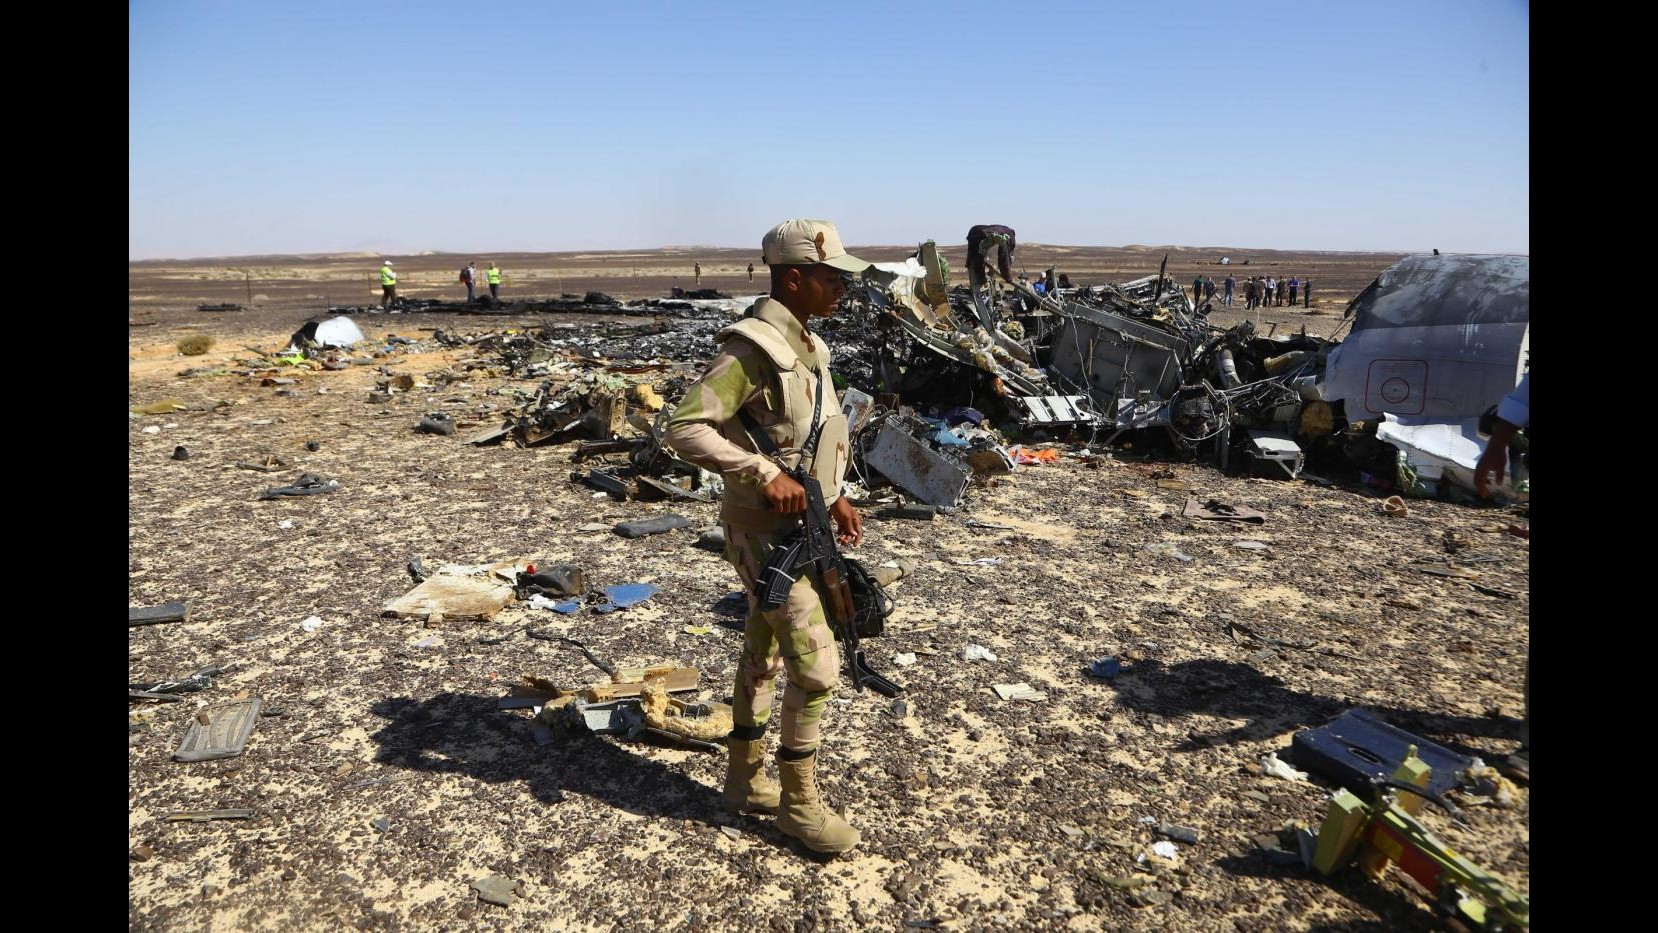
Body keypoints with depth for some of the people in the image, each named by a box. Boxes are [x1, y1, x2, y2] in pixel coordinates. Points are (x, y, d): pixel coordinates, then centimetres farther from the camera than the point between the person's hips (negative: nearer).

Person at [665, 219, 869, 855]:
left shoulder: (804, 344, 9)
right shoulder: (753, 349, -21)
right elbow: (684, 428, -28)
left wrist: (834, 497, 15)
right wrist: (765, 474, -30)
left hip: (796, 526, 10)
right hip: (764, 533, -10)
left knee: (763, 656, 19)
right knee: (816, 665, -5)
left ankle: (745, 780, 35)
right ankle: (799, 802, 14)